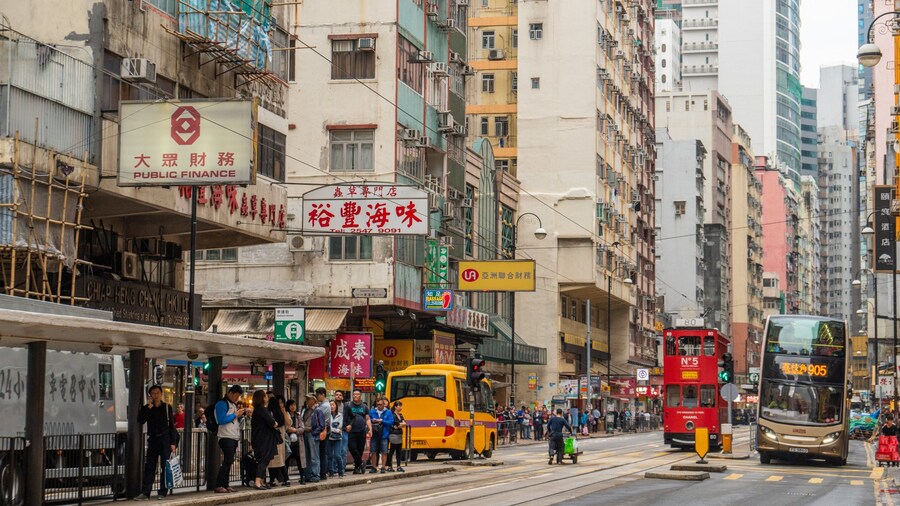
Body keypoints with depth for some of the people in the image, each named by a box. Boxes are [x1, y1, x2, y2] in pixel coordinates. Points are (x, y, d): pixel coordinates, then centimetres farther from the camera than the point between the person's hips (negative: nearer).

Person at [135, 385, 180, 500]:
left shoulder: (167, 407, 4)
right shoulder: (146, 408, 9)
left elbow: (172, 426, 3)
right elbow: (140, 421, -6)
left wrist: (173, 442, -4)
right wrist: (148, 408, -11)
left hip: (165, 439, -2)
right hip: (153, 439, 2)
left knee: (165, 466, -1)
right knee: (149, 467, -1)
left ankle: (163, 492, 3)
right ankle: (145, 493, -3)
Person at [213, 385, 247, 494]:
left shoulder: (234, 404, 21)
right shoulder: (222, 404, -8)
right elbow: (221, 420, -19)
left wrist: (240, 415, 6)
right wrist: (235, 415, -13)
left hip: (234, 437, 9)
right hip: (226, 437, -9)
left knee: (228, 462, 9)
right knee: (228, 461, -13)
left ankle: (226, 485, 12)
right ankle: (218, 486, -13)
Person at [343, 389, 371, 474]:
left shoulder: (364, 407, 12)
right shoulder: (348, 406, 3)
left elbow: (367, 419, 12)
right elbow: (344, 418, 0)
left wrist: (370, 429, 0)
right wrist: (346, 426, -14)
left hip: (362, 432, 3)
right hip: (352, 432, -3)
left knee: (360, 450, 3)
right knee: (352, 448, -15)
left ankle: (357, 467, 12)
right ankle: (360, 463, 0)